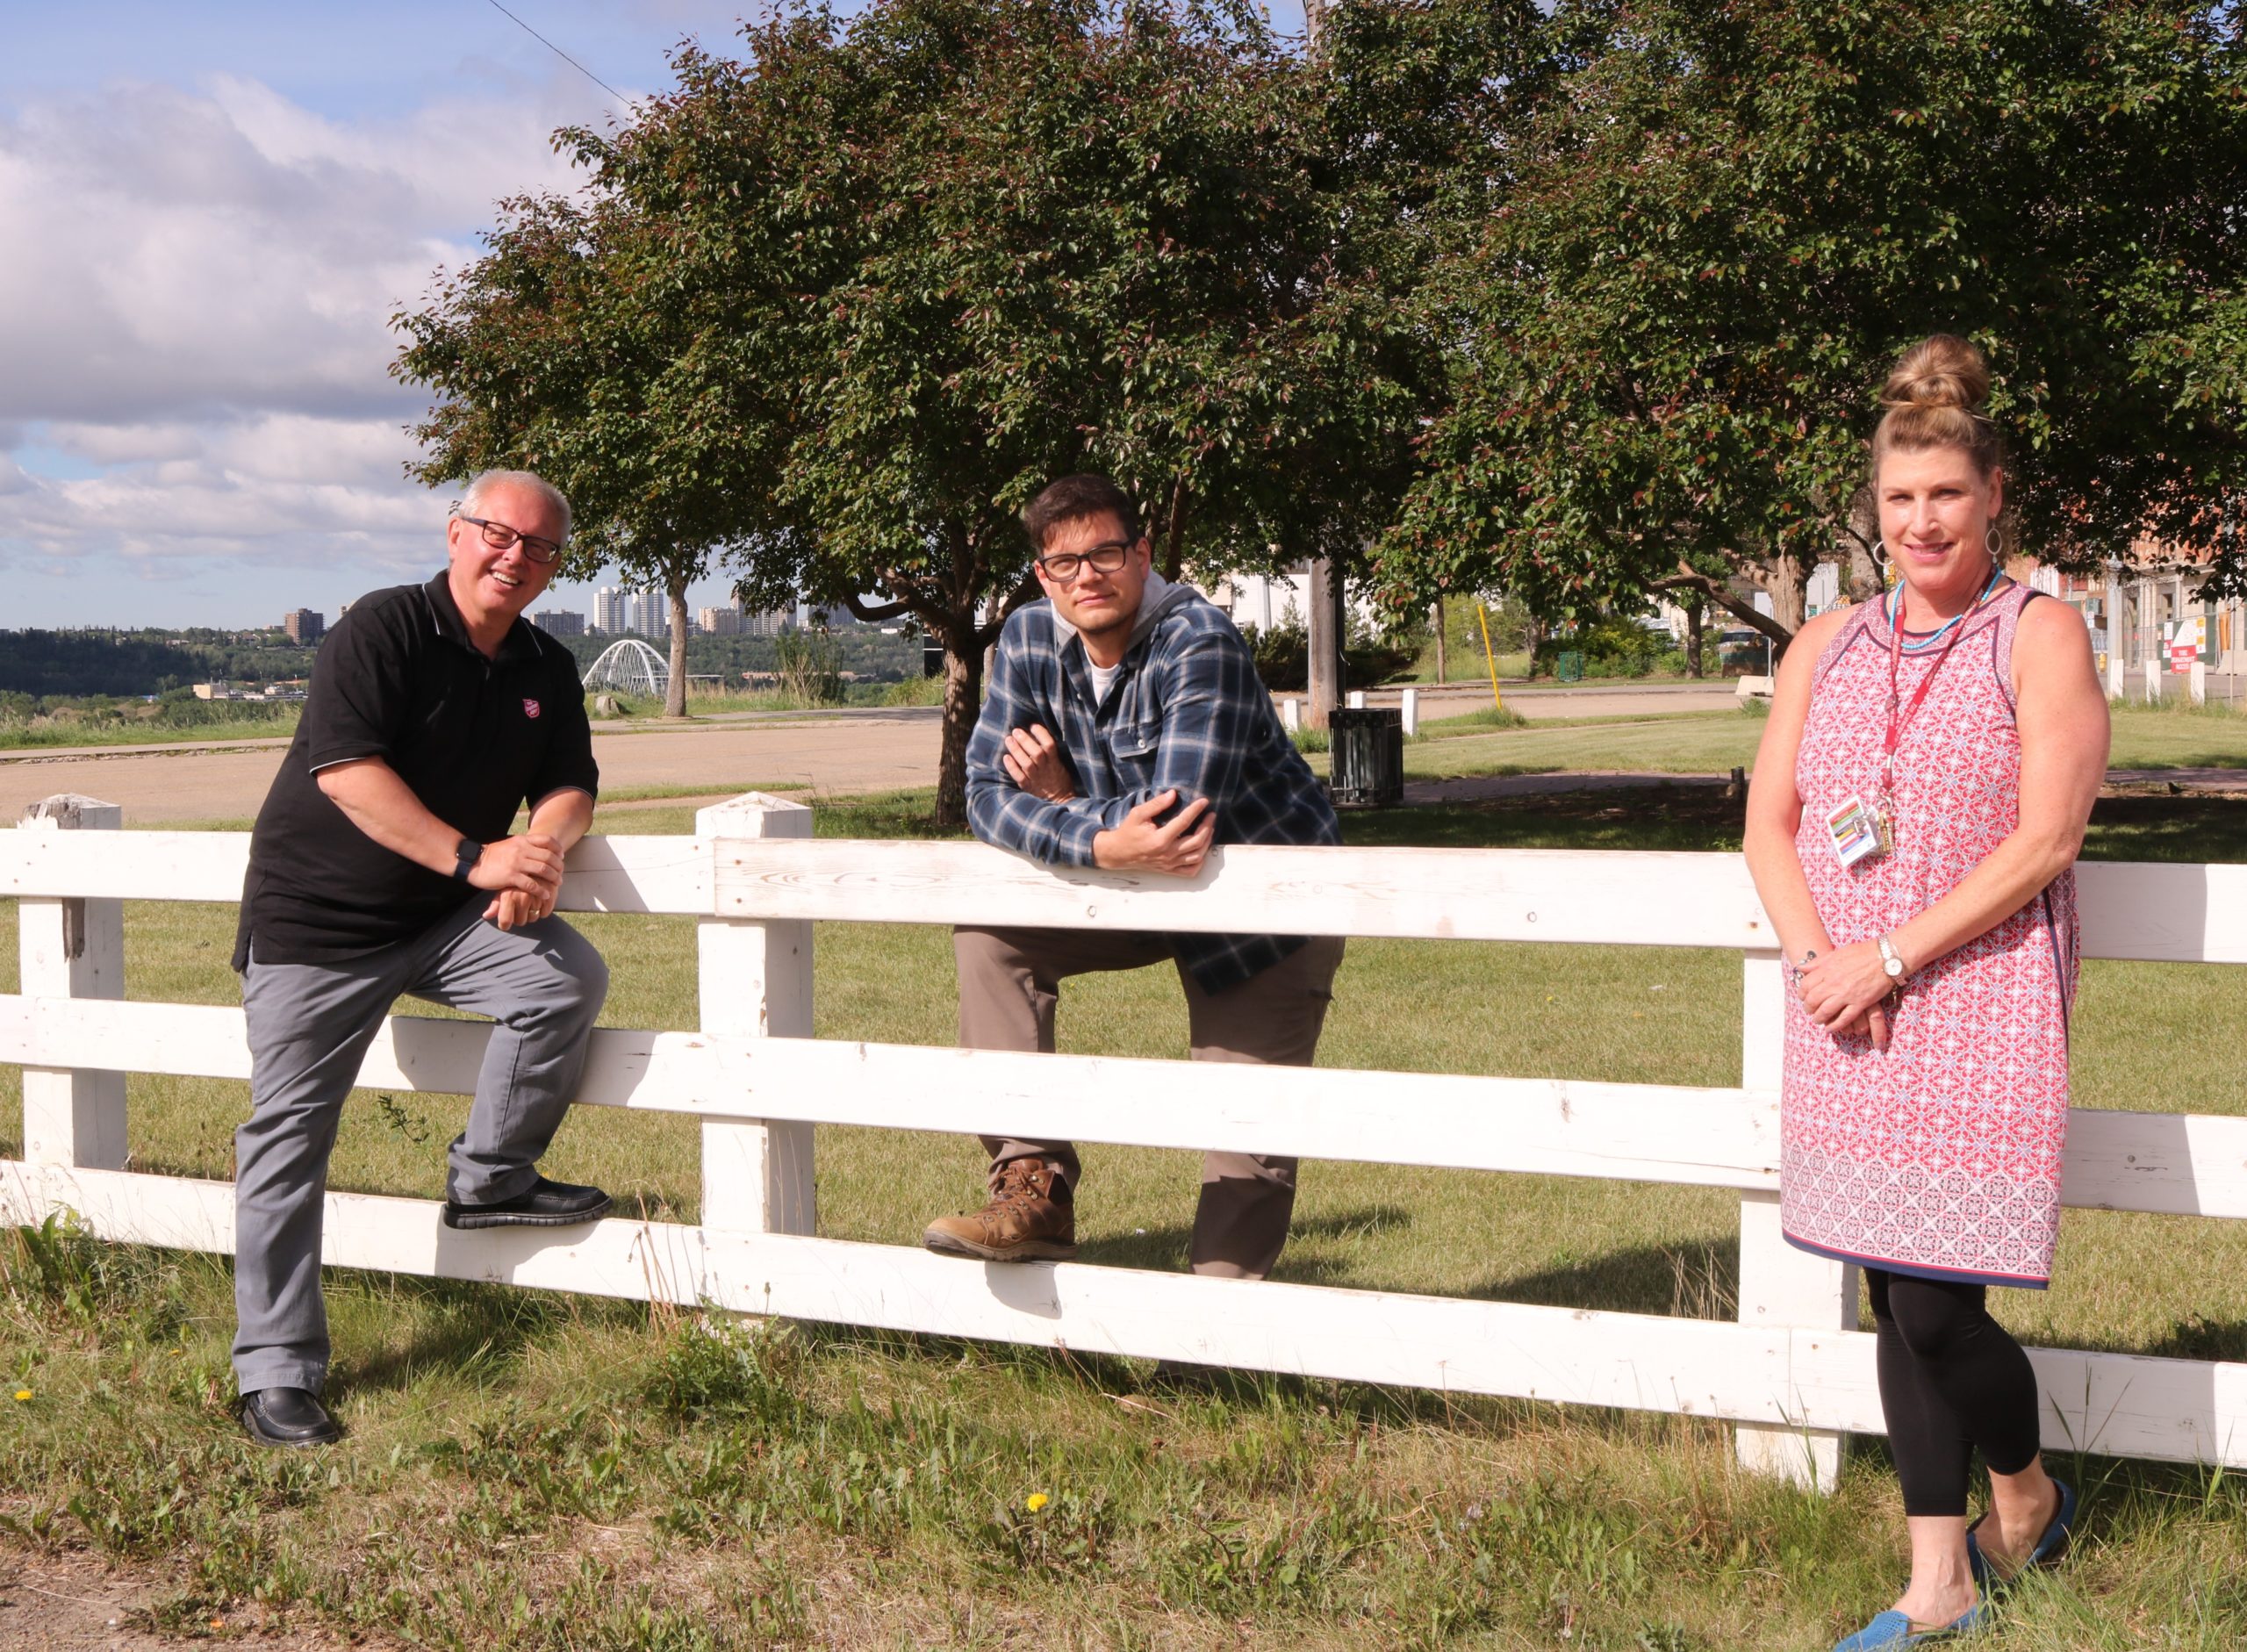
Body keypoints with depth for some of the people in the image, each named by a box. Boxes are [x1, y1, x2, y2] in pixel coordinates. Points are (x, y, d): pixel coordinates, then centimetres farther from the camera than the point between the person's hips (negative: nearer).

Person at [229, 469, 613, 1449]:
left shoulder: (547, 671, 7)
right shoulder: (382, 629, -13)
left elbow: (569, 786, 8)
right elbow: (344, 769, -23)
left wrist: (544, 846, -18)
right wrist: (475, 860, -29)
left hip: (445, 923, 5)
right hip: (316, 921, -5)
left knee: (569, 975, -19)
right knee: (288, 1137, -4)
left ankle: (488, 1180, -1)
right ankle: (276, 1373, 5)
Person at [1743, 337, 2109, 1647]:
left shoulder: (2039, 636, -4)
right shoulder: (1829, 646, 12)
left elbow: (2042, 842, -12)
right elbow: (1769, 819, 9)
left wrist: (1889, 959, -15)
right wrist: (1814, 959, -8)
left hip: (1978, 1011, -5)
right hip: (1850, 1019, 5)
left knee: (1940, 1310, -6)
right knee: (1898, 1304, 9)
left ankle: (2030, 1502, 24)